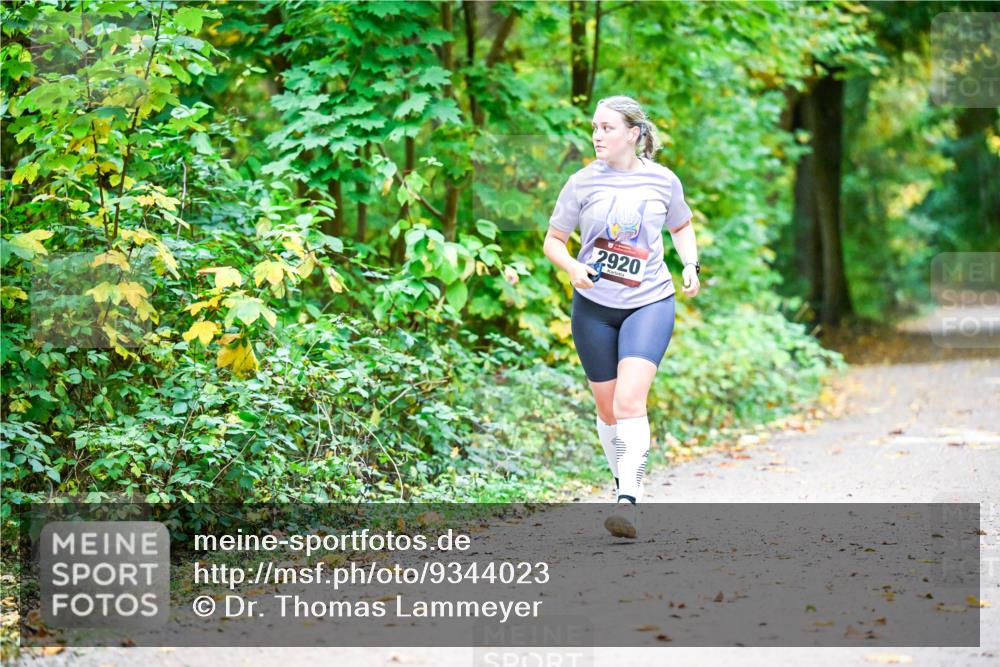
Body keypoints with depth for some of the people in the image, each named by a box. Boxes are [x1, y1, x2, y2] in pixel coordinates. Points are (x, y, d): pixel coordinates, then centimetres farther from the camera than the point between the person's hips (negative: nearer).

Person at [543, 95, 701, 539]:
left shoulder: (663, 181, -1)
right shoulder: (583, 183, -3)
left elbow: (681, 227, 18)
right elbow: (553, 240, 5)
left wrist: (690, 265, -1)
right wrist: (572, 268, -16)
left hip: (649, 303, -2)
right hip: (593, 306, 2)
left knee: (630, 401, -20)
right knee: (607, 409, 10)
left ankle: (628, 502, -24)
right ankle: (624, 481, 33)